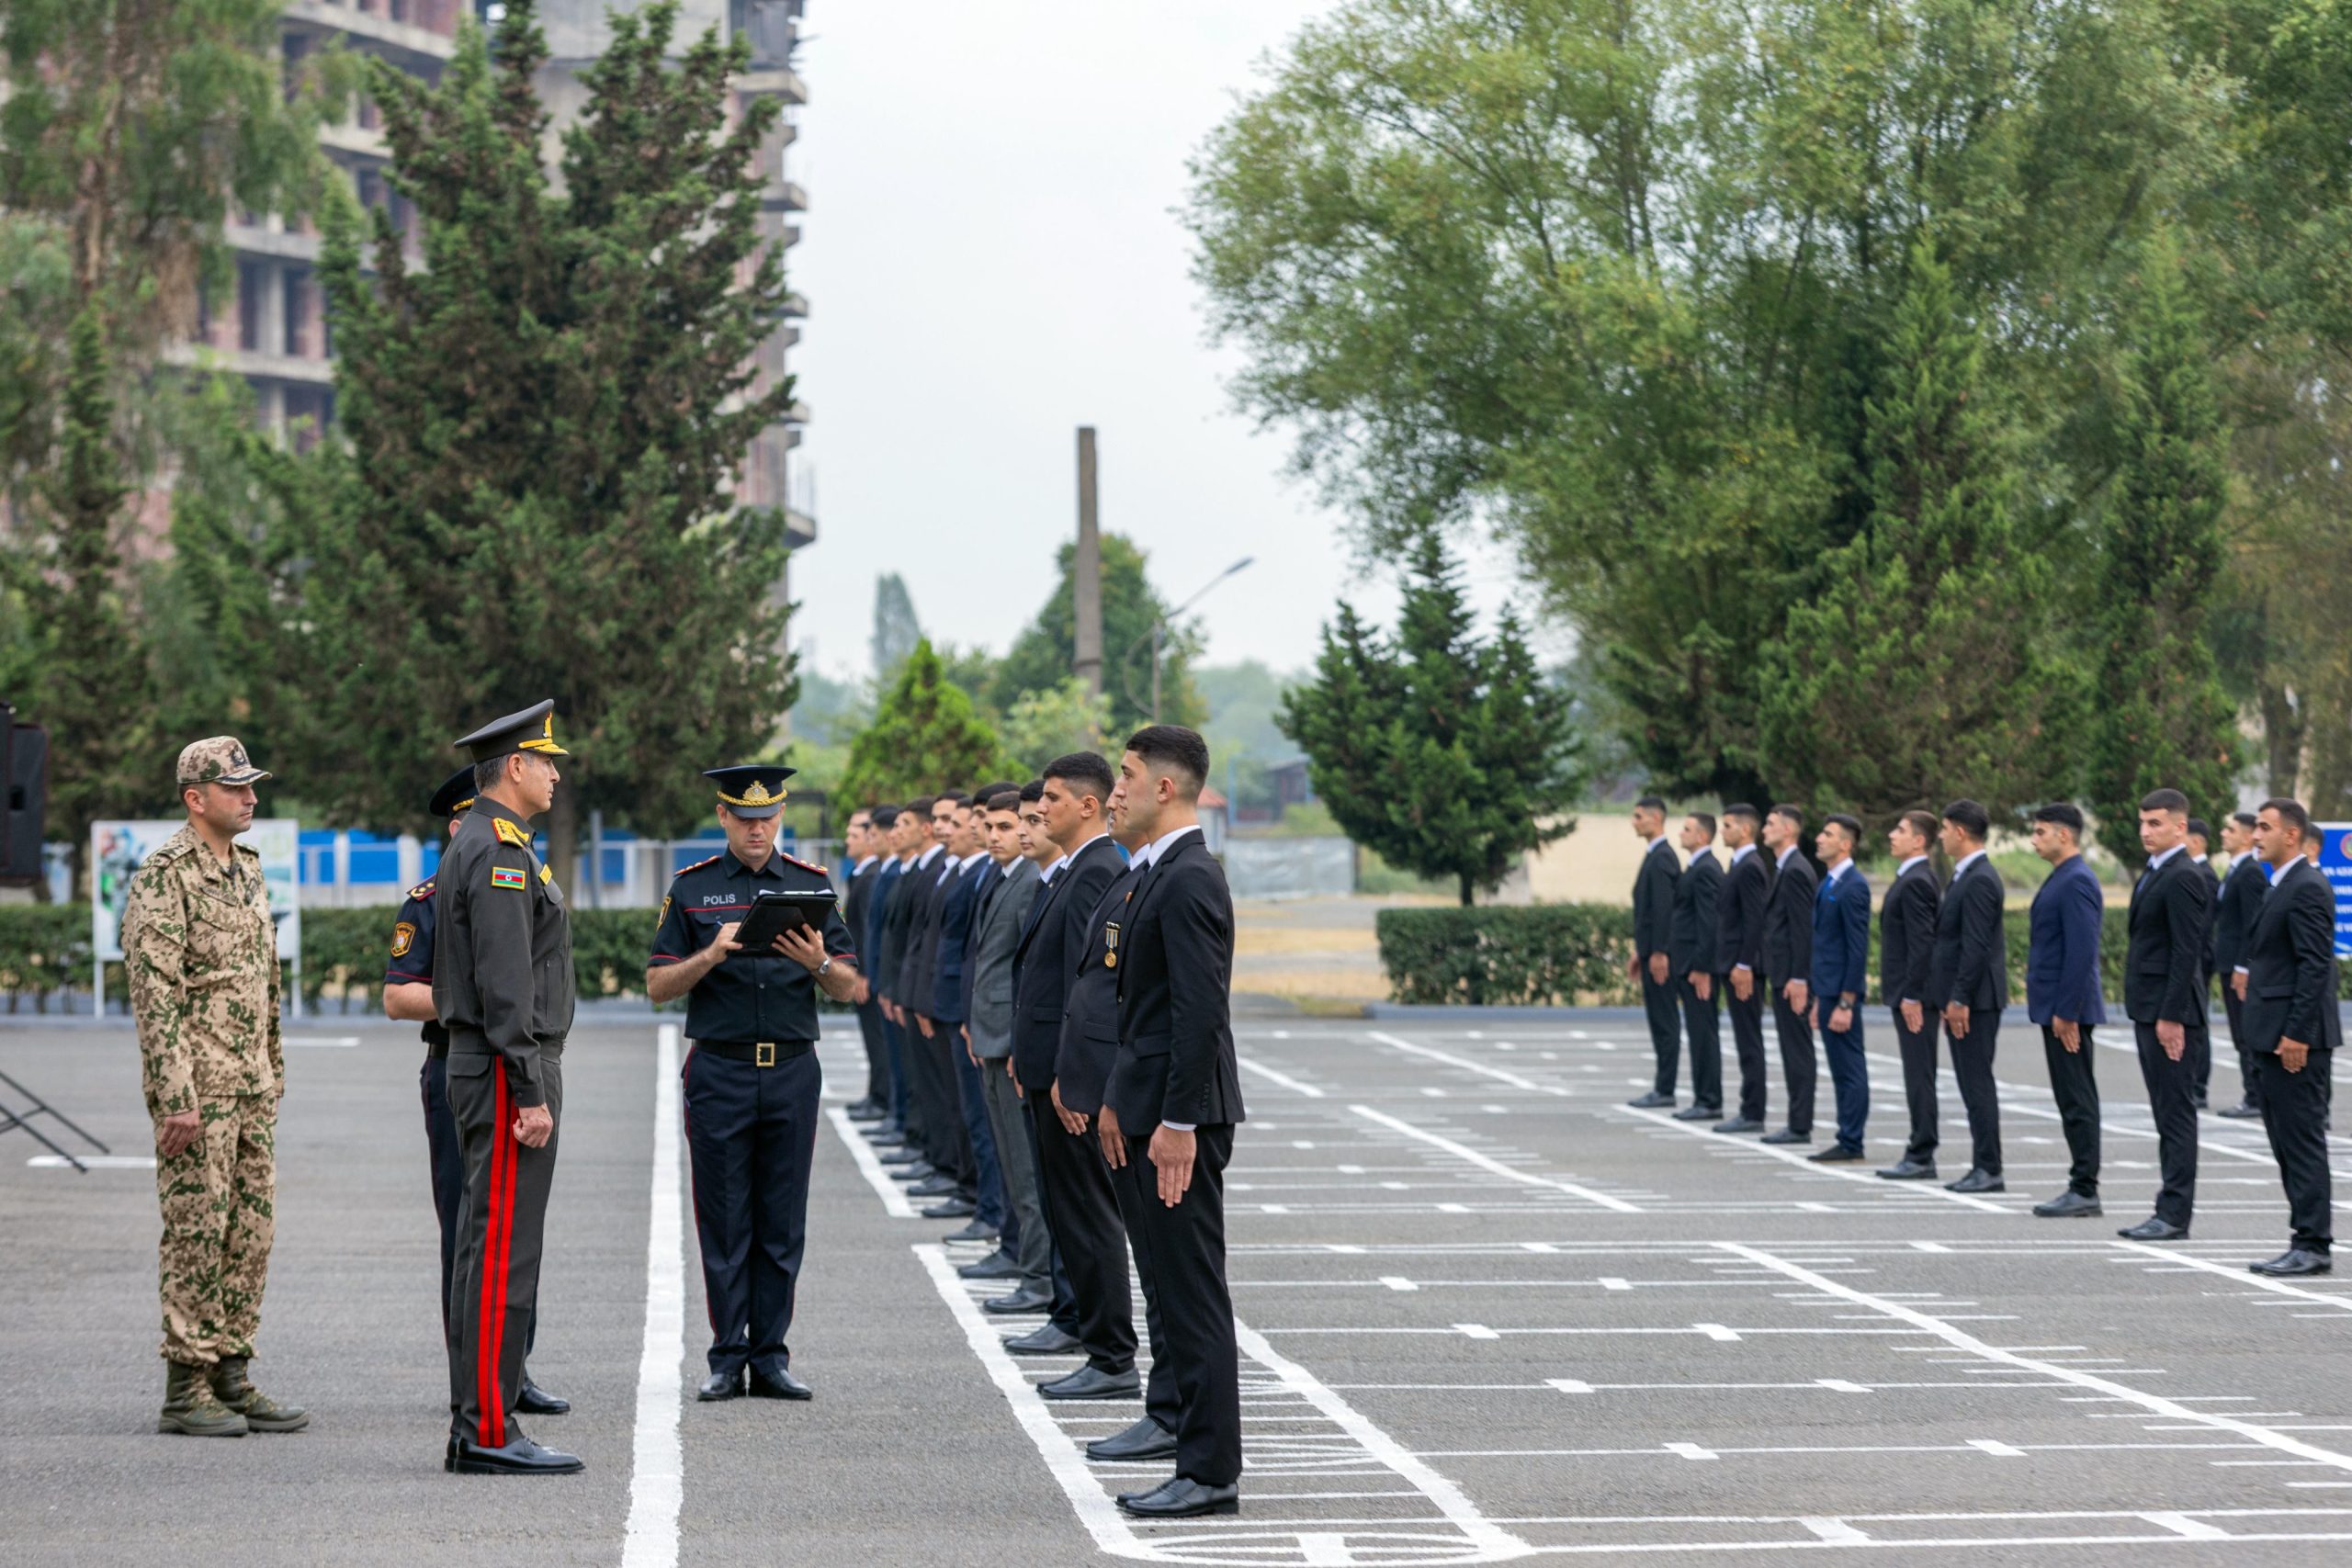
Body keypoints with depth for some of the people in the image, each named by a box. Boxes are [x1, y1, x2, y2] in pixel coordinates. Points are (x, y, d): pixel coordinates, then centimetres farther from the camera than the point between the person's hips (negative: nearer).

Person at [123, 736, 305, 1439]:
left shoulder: (247, 869, 15)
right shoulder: (163, 876, -12)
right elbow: (154, 992, -17)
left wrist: (274, 1075, 19)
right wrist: (176, 1096, -21)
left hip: (252, 1087, 8)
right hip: (196, 1087, -8)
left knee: (250, 1230, 8)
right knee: (196, 1232, -5)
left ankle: (231, 1376, 15)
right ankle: (185, 1390, -1)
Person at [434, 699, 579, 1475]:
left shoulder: (473, 847, 18)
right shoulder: (501, 855, -15)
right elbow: (505, 987, -21)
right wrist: (531, 1092, -21)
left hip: (479, 1064, 11)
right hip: (507, 1069, -11)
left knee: (488, 1252, 11)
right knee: (503, 1252, -9)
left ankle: (477, 1428, 14)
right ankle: (487, 1431, -9)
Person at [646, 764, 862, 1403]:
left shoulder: (811, 884, 8)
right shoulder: (692, 888, 5)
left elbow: (849, 988, 7)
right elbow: (658, 986, 1)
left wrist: (818, 962, -14)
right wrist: (713, 954, -16)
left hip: (793, 1070, 1)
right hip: (719, 1073, -1)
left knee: (782, 1223, 4)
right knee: (724, 1221, 1)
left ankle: (771, 1357, 9)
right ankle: (727, 1358, 6)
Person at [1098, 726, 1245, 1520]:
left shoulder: (1190, 880, -16)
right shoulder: (1155, 874, 16)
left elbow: (1201, 1010, -22)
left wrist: (1177, 1123, -22)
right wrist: (1118, 1101, 19)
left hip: (1181, 1118, -10)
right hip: (1151, 1111, 10)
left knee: (1194, 1294, -6)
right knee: (1174, 1290, 11)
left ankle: (1211, 1472, -2)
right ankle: (1199, 1460, 15)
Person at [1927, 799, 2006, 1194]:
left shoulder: (1979, 881, -16)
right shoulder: (1967, 877, 15)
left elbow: (1976, 946, -21)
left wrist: (1959, 999, -20)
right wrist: (1951, 998, 19)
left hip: (1974, 998, -10)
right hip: (1962, 997, 10)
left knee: (1977, 1083, -7)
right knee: (1973, 1084, 11)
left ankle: (1989, 1169, -4)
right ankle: (1983, 1166, 14)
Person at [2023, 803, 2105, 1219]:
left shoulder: (2077, 882, -16)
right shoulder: (2062, 878, 16)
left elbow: (2082, 951, -21)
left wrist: (2065, 1012, -22)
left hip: (2067, 1009, -10)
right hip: (2056, 1007, 10)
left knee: (2077, 1100, -7)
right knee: (2074, 1098, 11)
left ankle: (2084, 1191, -5)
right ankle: (2081, 1186, 14)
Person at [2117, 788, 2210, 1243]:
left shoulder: (2183, 878, -15)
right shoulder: (2155, 874, 16)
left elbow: (2187, 951, -19)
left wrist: (2171, 1016, -22)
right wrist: (2148, 1014, 18)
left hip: (2169, 1010, -10)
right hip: (2149, 1009, 10)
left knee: (2176, 1111, -7)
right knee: (2166, 1112, 12)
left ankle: (2175, 1216, -5)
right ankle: (2170, 1209, 15)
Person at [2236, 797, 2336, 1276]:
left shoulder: (2307, 888, -14)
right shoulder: (2280, 887, 17)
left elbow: (2316, 965, -20)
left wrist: (2297, 1034, -22)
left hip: (2295, 1037, -11)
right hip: (2273, 1036, 11)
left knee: (2302, 1140, -7)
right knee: (2286, 1141, 11)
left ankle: (2313, 1245, -4)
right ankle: (2305, 1239, 15)